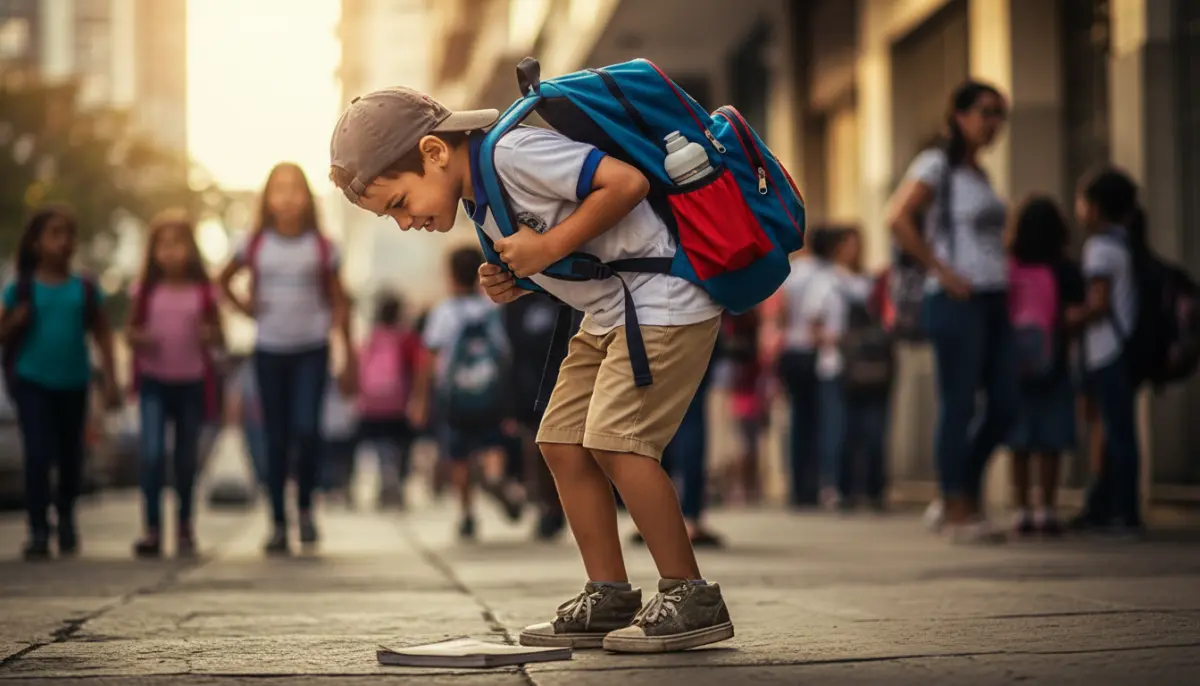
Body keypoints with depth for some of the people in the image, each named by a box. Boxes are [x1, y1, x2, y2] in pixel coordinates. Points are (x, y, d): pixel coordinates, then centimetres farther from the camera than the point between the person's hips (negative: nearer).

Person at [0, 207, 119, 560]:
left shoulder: (85, 289, 2)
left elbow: (102, 334, 5)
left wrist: (110, 379, 0)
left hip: (73, 383, 2)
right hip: (32, 382, -2)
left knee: (71, 455, 14)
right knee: (38, 454, -11)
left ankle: (65, 517, 38)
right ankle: (38, 531, -6)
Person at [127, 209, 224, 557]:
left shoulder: (203, 290, 1)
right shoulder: (147, 290, 2)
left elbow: (219, 337, 6)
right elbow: (131, 331, 9)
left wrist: (209, 334, -17)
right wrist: (139, 339, -14)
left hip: (191, 383, 1)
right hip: (154, 382, -1)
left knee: (186, 458, 10)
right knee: (152, 453, -14)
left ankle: (184, 527, 25)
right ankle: (152, 529, -10)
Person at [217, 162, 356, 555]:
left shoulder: (321, 247, 2)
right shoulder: (256, 246, 4)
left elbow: (339, 303, 6)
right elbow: (224, 279, 19)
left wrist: (350, 358, 4)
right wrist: (244, 307, 1)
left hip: (311, 350, -1)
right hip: (269, 350, 1)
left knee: (306, 428, -17)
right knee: (276, 438, 3)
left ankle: (305, 506, 4)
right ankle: (278, 524, 9)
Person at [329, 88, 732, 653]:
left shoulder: (513, 153, -20)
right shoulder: (482, 202, 11)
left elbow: (627, 181, -26)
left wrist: (548, 249, -21)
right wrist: (513, 284, 0)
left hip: (664, 298, -10)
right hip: (609, 313, 10)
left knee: (615, 438, -18)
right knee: (562, 441, 5)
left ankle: (691, 597, -9)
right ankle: (609, 598, 9)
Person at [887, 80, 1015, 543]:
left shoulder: (979, 174, 19)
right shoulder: (936, 165, -6)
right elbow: (898, 219, -18)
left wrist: (1005, 281, 13)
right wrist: (943, 272, -18)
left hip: (993, 301, 8)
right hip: (958, 302, -8)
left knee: (1005, 405, 6)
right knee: (959, 405, -5)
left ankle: (964, 493, 19)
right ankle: (959, 513, 0)